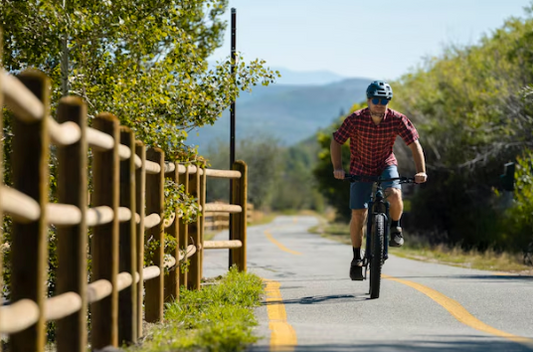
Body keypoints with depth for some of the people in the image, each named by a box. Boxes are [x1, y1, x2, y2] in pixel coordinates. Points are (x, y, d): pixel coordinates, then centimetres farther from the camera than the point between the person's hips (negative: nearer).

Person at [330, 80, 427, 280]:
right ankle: (356, 258, 12)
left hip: (386, 166, 0)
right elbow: (336, 142, -13)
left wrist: (421, 172, -24)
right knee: (358, 214, -6)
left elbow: (414, 144, -15)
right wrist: (337, 168, -25)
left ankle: (395, 228, 0)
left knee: (394, 195, -31)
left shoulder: (397, 120, -19)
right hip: (361, 169, 0)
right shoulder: (355, 120, -21)